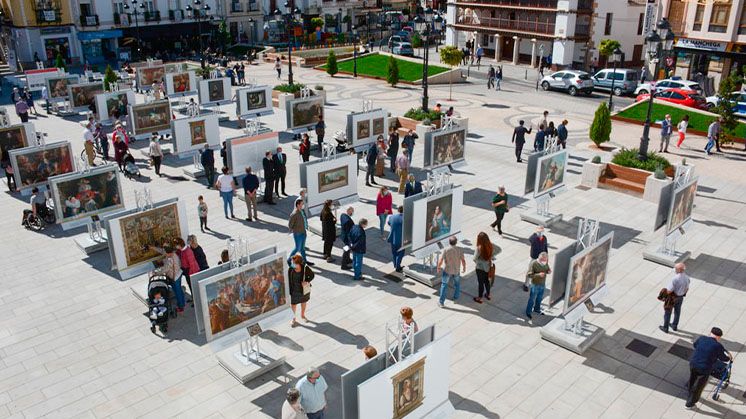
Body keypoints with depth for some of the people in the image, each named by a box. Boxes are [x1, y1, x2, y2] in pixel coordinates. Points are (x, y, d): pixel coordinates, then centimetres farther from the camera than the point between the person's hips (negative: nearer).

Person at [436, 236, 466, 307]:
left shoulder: (446, 250, -19)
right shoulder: (460, 250, -16)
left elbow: (440, 261, -16)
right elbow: (463, 260, -11)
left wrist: (438, 268, 2)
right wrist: (464, 268, 7)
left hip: (447, 271, -1)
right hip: (456, 271, 2)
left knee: (444, 285, 11)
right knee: (457, 284, 27)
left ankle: (441, 302, 12)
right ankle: (455, 298, 39)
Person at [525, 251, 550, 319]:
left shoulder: (545, 263, -9)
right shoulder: (533, 264, -27)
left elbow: (547, 269, 10)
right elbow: (529, 275, -24)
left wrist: (549, 271, -14)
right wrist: (538, 275, -36)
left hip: (543, 284, 6)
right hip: (535, 285, -6)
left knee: (539, 298, 25)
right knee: (532, 299, 10)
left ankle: (537, 309, 49)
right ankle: (528, 312, 29)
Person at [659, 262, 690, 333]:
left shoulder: (674, 279, -37)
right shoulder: (686, 278, -14)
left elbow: (669, 291, -31)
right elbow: (687, 289, 1)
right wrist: (683, 294, 19)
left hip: (672, 298, -6)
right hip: (680, 297, 6)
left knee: (667, 312, 14)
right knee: (677, 311, 25)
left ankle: (665, 328, 29)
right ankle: (674, 326, 44)